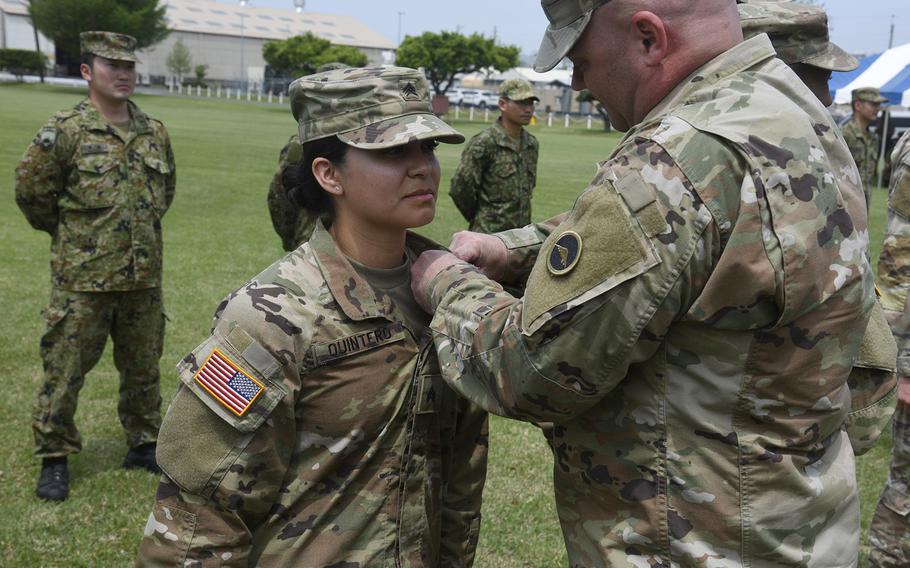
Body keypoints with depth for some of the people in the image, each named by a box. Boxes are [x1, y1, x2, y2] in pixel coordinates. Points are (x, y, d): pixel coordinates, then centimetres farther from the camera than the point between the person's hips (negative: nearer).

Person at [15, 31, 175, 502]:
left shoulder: (155, 133, 6)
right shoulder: (65, 131, -9)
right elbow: (31, 189, -2)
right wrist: (69, 233, 7)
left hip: (145, 277, 5)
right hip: (83, 279, -4)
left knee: (143, 367, 14)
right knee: (64, 370, 4)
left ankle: (144, 445, 31)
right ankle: (54, 458, 19)